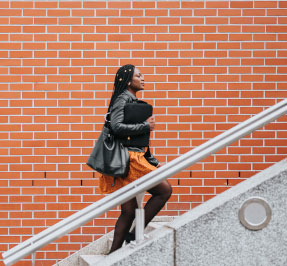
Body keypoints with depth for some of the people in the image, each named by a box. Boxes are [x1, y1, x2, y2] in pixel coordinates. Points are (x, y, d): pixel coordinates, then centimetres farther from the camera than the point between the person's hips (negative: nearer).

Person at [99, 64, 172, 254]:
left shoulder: (133, 101, 22)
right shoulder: (123, 99, -6)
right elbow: (117, 127, -22)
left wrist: (153, 162, 23)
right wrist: (146, 126, -14)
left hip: (136, 157, 9)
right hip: (129, 158, -9)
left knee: (129, 212, 8)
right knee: (165, 190, -7)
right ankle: (135, 234, -4)